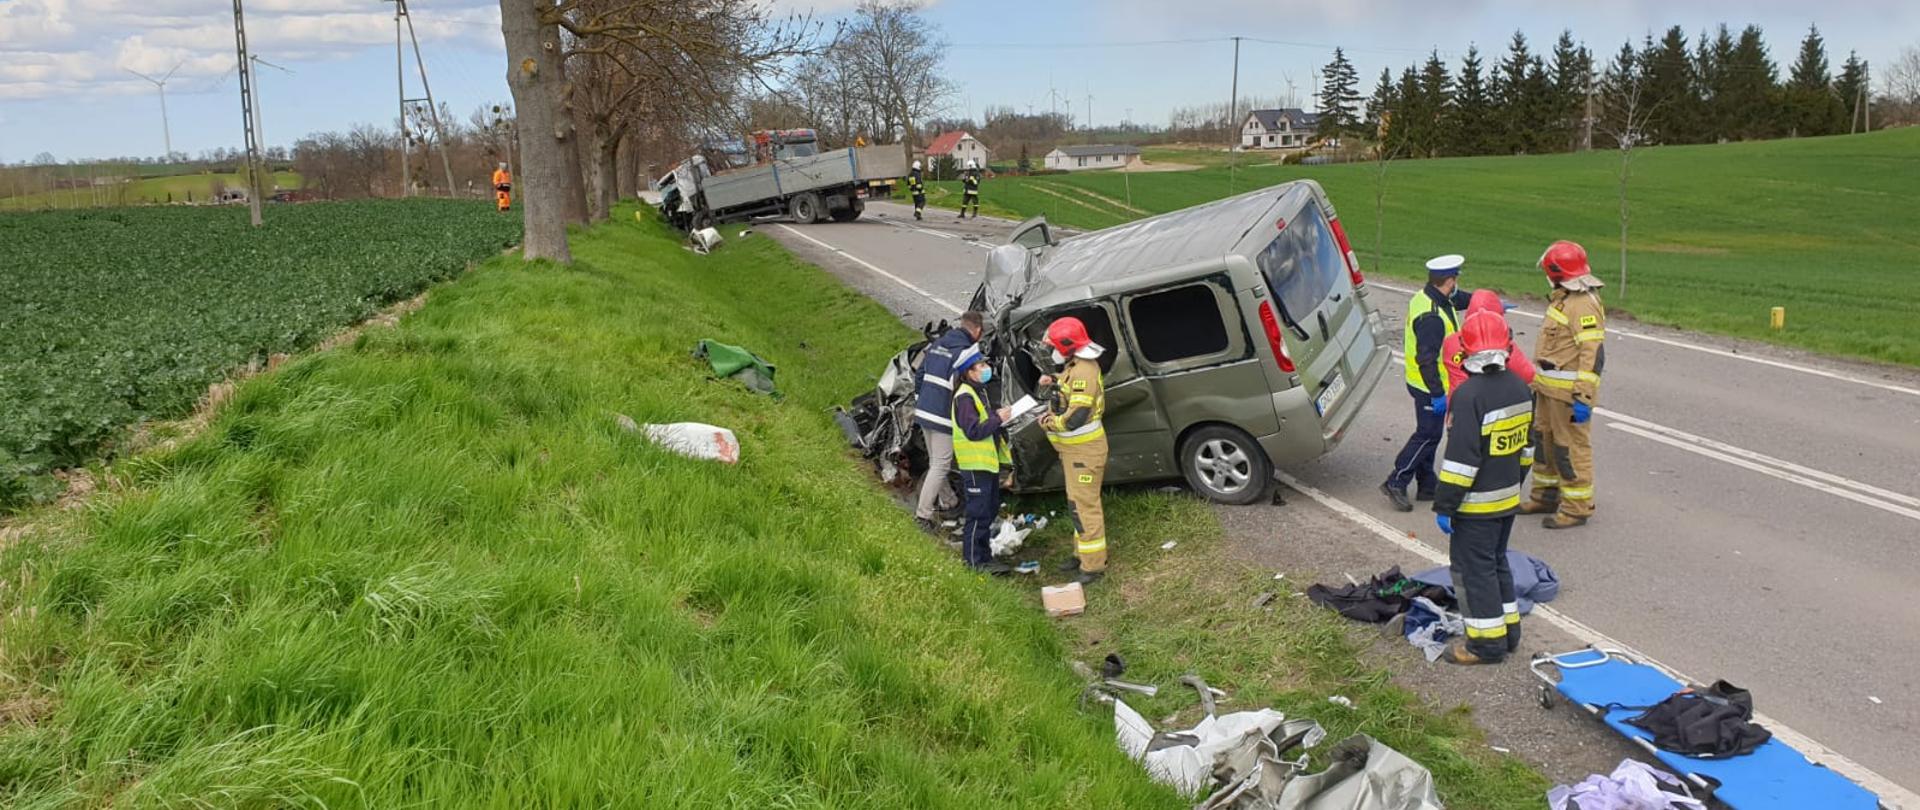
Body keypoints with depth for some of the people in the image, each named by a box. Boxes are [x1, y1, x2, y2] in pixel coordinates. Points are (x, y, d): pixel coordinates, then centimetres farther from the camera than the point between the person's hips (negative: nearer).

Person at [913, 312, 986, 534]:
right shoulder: (966, 352, -15)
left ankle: (948, 500, 36)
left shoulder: (935, 345, 10)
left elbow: (920, 375, 16)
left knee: (936, 461, 20)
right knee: (940, 466, -2)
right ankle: (923, 514, -3)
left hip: (923, 413, 8)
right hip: (944, 418, -8)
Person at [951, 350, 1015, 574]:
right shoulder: (965, 397, -19)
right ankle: (974, 560, 5)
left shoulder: (978, 391, 14)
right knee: (978, 513, -4)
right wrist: (998, 418, -18)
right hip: (975, 464, -10)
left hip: (988, 461, 10)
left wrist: (997, 415, 7)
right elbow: (973, 431, -25)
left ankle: (984, 556, 26)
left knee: (990, 510, 16)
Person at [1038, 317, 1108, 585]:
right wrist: (1054, 382, 8)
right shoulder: (1076, 366, 7)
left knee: (1084, 505, -6)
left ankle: (1093, 565, 0)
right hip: (1075, 448, 11)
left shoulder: (1083, 372, -25)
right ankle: (1083, 553, 34)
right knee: (1079, 503, 21)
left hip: (1084, 450, -11)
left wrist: (1048, 421, -14)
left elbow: (1074, 418, -30)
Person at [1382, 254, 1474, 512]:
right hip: (1430, 387, -11)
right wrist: (1437, 394, -27)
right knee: (1427, 435, -3)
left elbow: (1460, 299, 27)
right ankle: (1396, 483, -1)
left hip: (1427, 384, 11)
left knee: (1428, 434, 17)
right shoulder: (1431, 317, -28)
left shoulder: (1428, 298, 3)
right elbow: (1426, 359, -30)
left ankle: (1427, 485, 27)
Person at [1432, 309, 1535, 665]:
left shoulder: (1469, 395, -23)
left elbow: (1461, 459, -24)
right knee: (1496, 562, 21)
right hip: (1509, 498, 8)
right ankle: (1509, 630, 31)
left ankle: (1487, 642, 9)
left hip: (1477, 504, -8)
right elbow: (1527, 446, 14)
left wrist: (1444, 505, -17)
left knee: (1473, 568, 2)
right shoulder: (1520, 388, 4)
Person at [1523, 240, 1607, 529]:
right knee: (1544, 440, 18)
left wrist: (1583, 397, -28)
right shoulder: (1563, 299, 12)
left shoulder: (1584, 305, -20)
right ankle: (1545, 496, 31)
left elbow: (1593, 354, -25)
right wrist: (1539, 380, 27)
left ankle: (1577, 507, 7)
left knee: (1571, 447, -2)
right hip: (1550, 388, 10)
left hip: (1569, 392, -10)